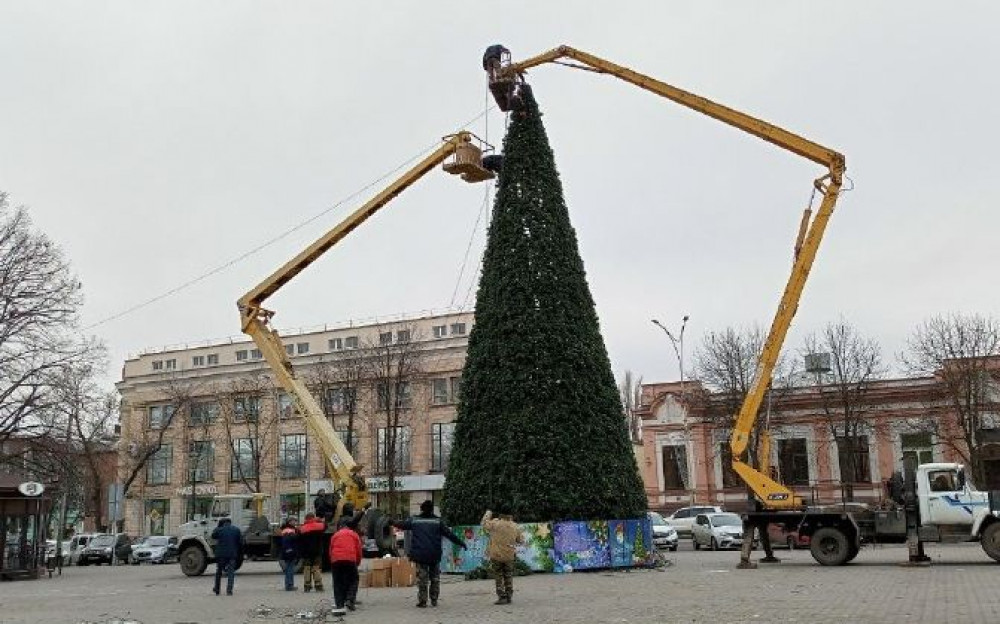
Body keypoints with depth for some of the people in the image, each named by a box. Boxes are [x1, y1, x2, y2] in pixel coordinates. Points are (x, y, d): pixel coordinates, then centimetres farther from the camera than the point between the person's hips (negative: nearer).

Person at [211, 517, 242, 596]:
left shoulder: (219, 530, -3)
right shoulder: (236, 530, 4)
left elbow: (213, 536, 17)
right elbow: (241, 542, 5)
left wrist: (218, 527, 17)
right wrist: (240, 553, 15)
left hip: (220, 554, -1)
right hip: (232, 554, 1)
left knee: (219, 572, 15)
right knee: (231, 572, 3)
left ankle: (217, 590, 24)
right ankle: (229, 590, -7)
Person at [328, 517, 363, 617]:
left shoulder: (335, 535, 23)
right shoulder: (354, 534, 19)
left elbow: (330, 550, 19)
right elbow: (358, 550, 15)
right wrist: (357, 563, 27)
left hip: (335, 560, 1)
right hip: (350, 559, -1)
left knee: (337, 583, 6)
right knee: (352, 580, 13)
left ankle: (339, 605, -4)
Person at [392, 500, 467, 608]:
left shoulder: (414, 520, 3)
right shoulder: (438, 521, 1)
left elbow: (402, 524, 19)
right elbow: (449, 534, 0)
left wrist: (393, 523, 40)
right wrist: (461, 543, 7)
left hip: (419, 555, 0)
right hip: (434, 555, 0)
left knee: (422, 579, 4)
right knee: (435, 578, 13)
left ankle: (422, 601, 2)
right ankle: (434, 600, 13)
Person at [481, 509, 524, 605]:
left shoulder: (495, 523, -11)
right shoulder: (515, 527, -3)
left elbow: (484, 523, 5)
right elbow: (521, 540, 7)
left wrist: (488, 514, 20)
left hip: (496, 555, -2)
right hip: (509, 556, 2)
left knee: (499, 577, 8)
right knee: (508, 577, 16)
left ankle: (502, 597, 2)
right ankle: (508, 597, 16)